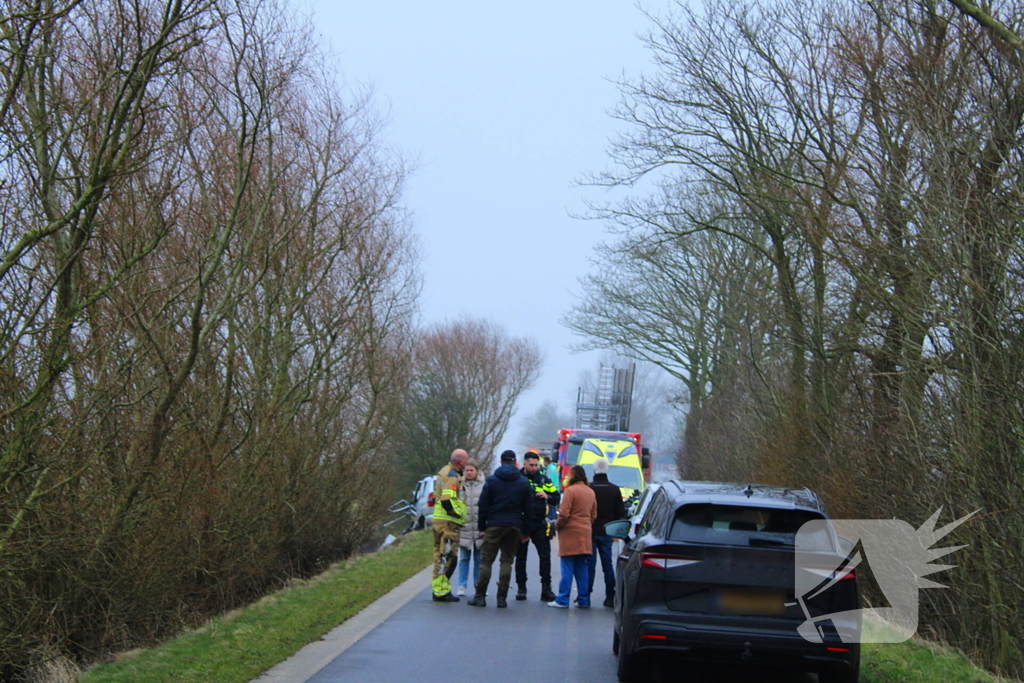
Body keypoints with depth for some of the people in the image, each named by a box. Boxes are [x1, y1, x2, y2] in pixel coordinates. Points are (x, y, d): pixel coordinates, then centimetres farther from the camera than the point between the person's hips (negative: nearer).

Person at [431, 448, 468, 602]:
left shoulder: (444, 472, 18)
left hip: (439, 520, 11)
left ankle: (438, 589, 23)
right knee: (448, 557, -8)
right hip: (449, 523, -11)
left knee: (441, 556, 16)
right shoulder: (452, 475, -15)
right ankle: (441, 591, -8)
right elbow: (447, 501, -23)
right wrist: (460, 514, -11)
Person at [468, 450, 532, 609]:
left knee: (486, 560, 2)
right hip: (514, 526, 2)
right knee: (507, 561, 5)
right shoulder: (524, 482, 7)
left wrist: (481, 527, 5)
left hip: (494, 525, -2)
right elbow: (528, 508, 7)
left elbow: (483, 505, 0)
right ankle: (502, 597, 1)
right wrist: (525, 531, 11)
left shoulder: (491, 480, 2)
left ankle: (480, 596, -1)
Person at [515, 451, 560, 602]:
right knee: (520, 557, 6)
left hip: (539, 523, 2)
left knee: (545, 556, -2)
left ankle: (546, 588, 3)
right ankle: (521, 588, 14)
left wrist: (547, 496, -9)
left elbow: (557, 497, 12)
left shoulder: (543, 479, 8)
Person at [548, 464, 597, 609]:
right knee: (582, 569, 10)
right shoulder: (591, 492, 11)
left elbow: (564, 514, -15)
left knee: (567, 569, -4)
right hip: (585, 535, 6)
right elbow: (593, 515, 13)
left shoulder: (570, 491, -11)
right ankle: (583, 600, 10)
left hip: (570, 534, -6)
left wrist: (558, 525, 1)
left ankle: (562, 600, -3)